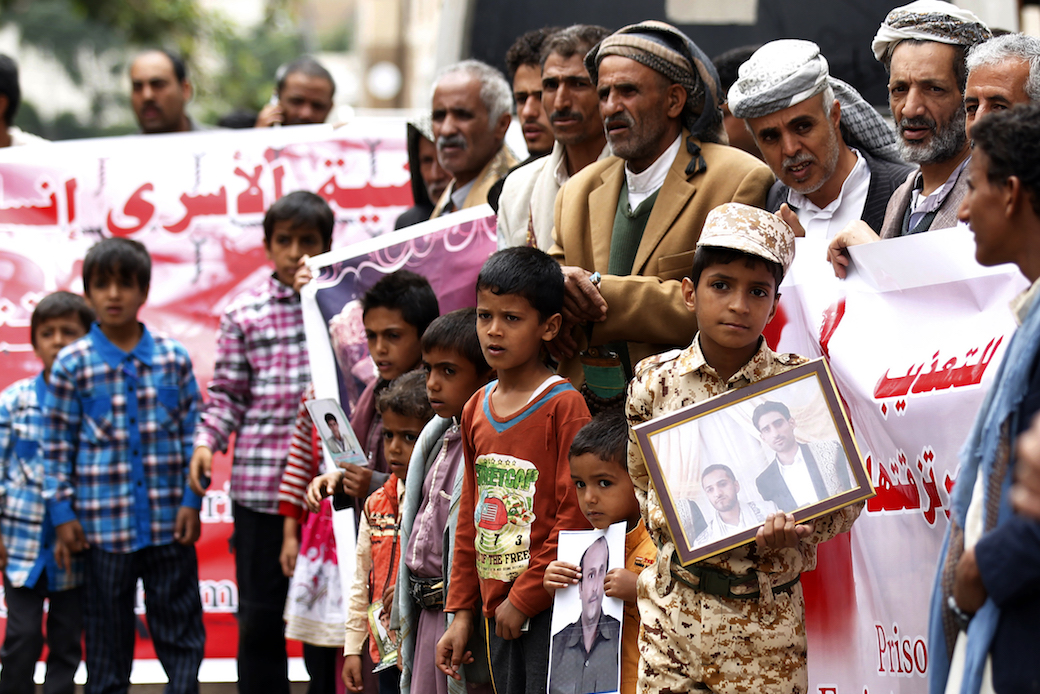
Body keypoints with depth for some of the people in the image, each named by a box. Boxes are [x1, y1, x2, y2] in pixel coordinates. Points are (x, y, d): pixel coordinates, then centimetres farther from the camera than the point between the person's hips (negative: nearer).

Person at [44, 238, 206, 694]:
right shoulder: (72, 365, -1)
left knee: (180, 626, 6)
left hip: (169, 520, 1)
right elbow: (57, 445, 2)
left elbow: (193, 433, 7)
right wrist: (63, 513, -2)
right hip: (102, 522, -1)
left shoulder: (174, 359, 3)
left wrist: (192, 501, 0)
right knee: (106, 633, 6)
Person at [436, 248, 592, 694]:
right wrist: (461, 612, 14)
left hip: (548, 606, -7)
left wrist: (525, 598, -12)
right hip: (497, 606, 7)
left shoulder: (564, 405, -9)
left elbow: (575, 517, -13)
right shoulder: (476, 410, 13)